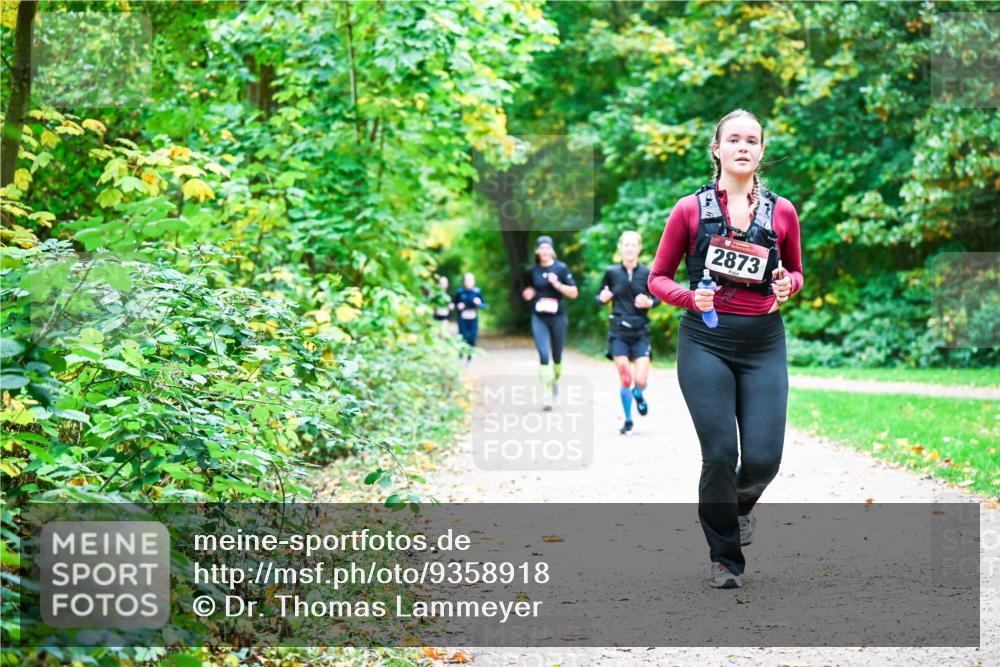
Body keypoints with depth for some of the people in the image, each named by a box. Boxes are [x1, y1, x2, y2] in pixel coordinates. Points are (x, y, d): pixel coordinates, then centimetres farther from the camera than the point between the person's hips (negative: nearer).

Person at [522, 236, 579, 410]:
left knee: (557, 356, 12)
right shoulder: (532, 271, 4)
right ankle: (546, 396, -14)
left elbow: (574, 293, -4)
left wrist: (557, 284, -17)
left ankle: (555, 381, 43)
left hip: (558, 317, 0)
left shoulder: (561, 268, -4)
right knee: (543, 355, -13)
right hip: (539, 318, 0)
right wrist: (528, 293, -1)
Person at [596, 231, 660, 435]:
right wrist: (603, 298, -14)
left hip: (640, 333, 0)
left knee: (640, 380, -8)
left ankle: (638, 394, 30)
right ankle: (628, 421, 15)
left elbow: (657, 298, 8)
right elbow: (600, 297, 9)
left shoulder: (646, 273, -3)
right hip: (618, 332, 0)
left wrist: (649, 303, -14)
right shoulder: (612, 272, -1)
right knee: (625, 379, -4)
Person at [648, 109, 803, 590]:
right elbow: (658, 278, 7)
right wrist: (690, 297, -13)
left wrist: (787, 286, -3)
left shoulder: (781, 212, 6)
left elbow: (796, 272, 20)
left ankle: (741, 501, 31)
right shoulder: (691, 209, 1)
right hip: (705, 342, -2)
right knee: (720, 455, -7)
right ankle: (724, 557, 15)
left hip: (764, 344, 2)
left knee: (763, 459, -7)